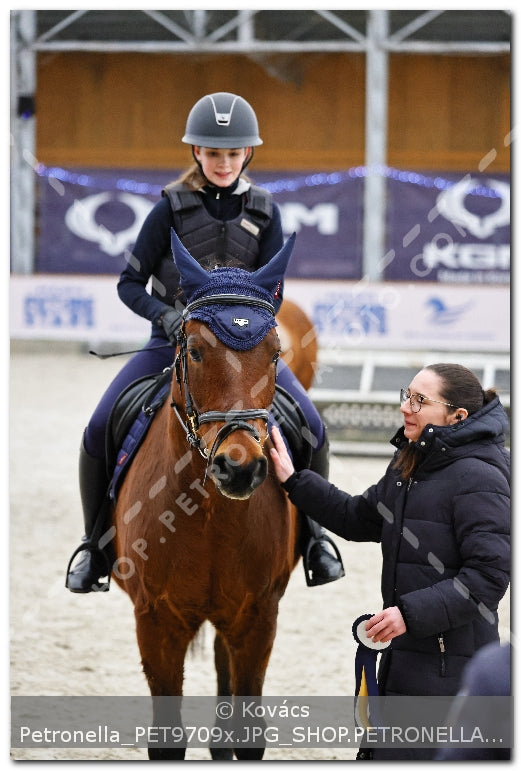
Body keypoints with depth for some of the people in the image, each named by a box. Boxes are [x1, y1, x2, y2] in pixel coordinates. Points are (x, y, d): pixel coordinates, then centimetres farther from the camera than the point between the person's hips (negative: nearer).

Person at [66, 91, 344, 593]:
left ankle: (311, 532, 5)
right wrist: (166, 315, -23)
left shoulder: (263, 212, 0)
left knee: (311, 426, -18)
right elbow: (130, 283, -4)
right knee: (99, 429, -19)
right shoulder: (171, 208, -5)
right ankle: (96, 543, 1)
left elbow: (272, 293, -1)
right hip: (173, 340, -1)